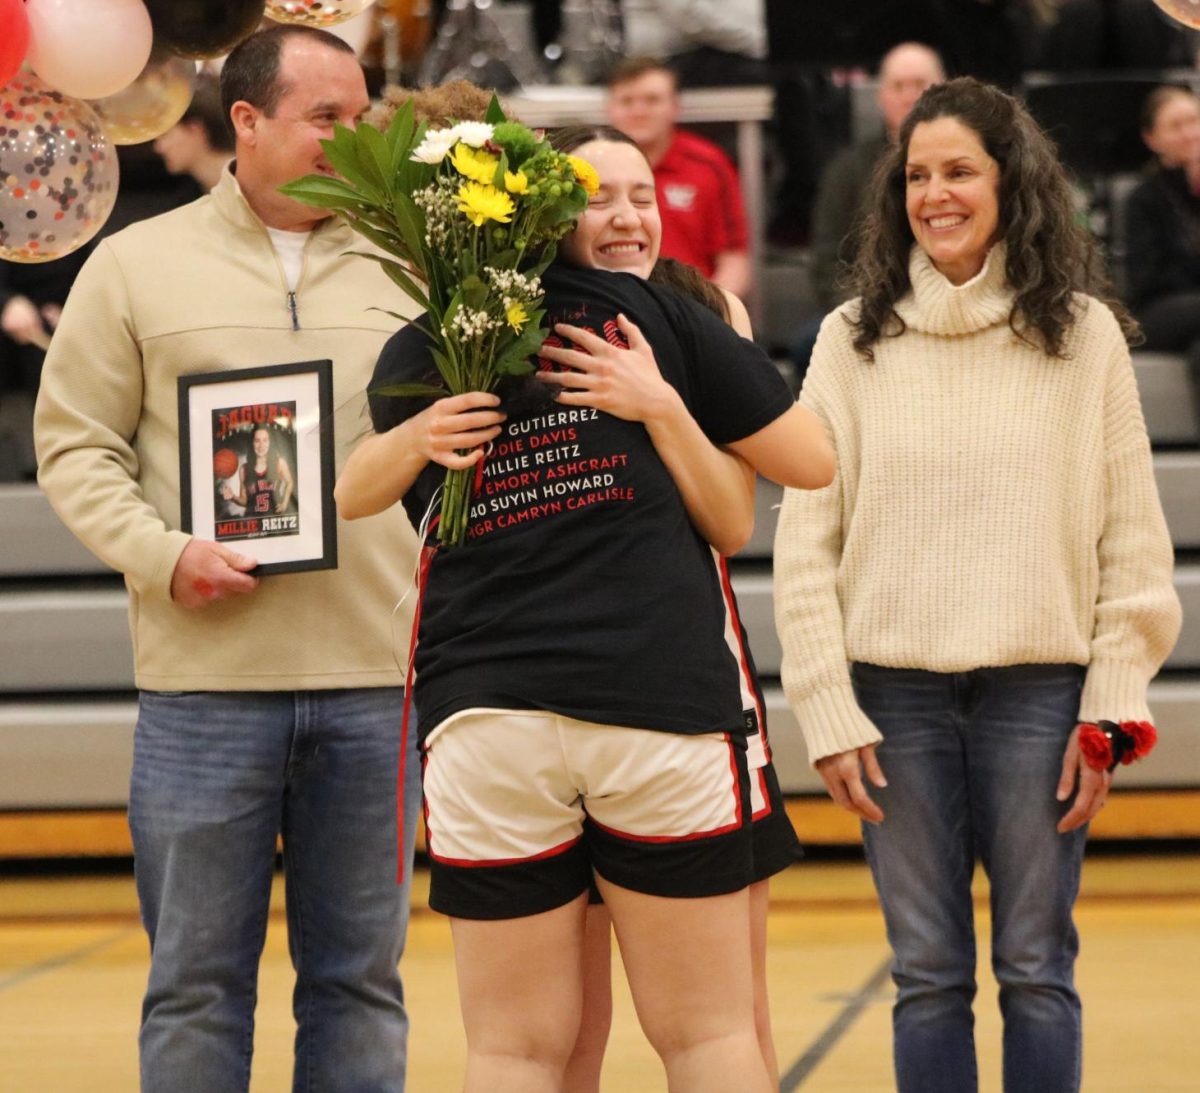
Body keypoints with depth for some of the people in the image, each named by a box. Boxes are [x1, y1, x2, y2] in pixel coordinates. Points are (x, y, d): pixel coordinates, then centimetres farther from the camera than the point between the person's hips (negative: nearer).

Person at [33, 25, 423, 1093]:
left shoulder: (402, 270, 10)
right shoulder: (137, 264, 5)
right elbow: (76, 441, 4)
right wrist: (163, 555, -11)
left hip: (373, 682, 2)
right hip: (203, 684, -2)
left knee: (360, 978, 8)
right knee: (198, 982, 3)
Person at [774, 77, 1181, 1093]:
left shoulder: (1084, 334, 4)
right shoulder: (854, 341, 6)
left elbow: (1134, 538, 3)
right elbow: (805, 541, 4)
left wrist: (1113, 705, -3)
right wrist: (828, 712, -3)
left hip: (1038, 686, -1)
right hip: (896, 692, 1)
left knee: (1037, 970, 2)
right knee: (927, 974, 4)